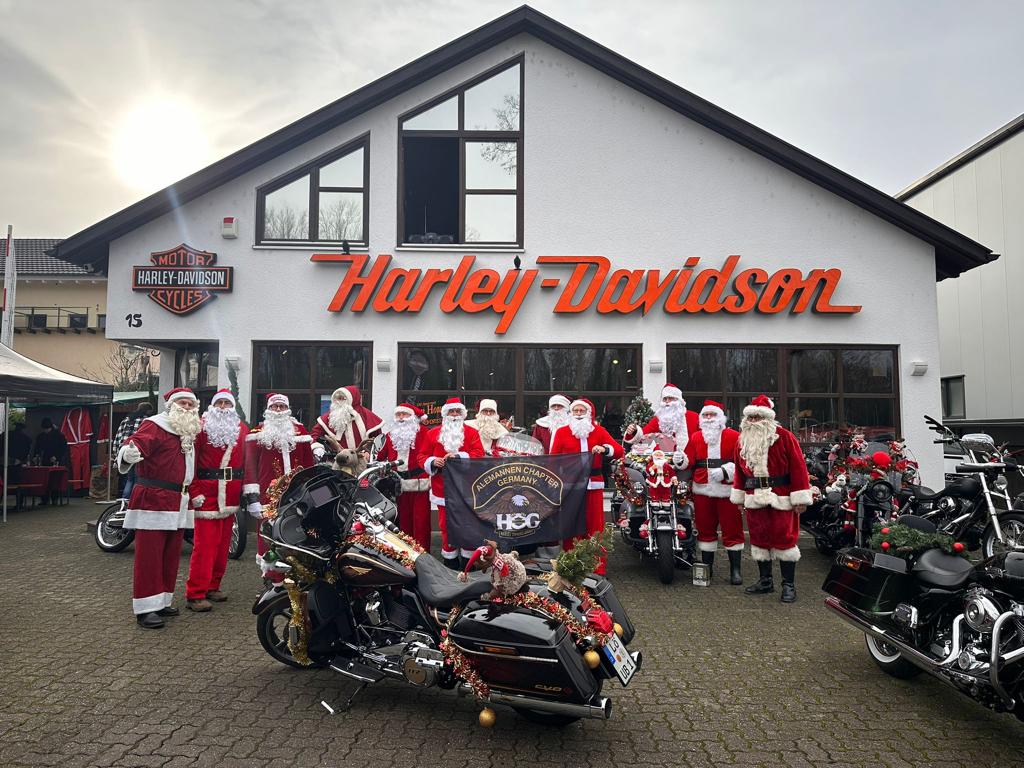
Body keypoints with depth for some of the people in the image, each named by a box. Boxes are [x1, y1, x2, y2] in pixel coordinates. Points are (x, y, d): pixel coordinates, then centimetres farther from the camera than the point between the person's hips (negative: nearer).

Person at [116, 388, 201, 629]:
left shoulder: (190, 432, 17)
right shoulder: (155, 426, -8)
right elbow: (137, 442, -26)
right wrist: (129, 453, -48)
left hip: (178, 504, 8)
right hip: (153, 500, -8)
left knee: (171, 555, 13)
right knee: (149, 556, -5)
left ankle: (162, 602, 23)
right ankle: (145, 609, 0)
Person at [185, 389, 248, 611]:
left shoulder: (242, 429, 12)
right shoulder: (201, 427, -2)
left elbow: (247, 460, 12)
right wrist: (195, 492, -12)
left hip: (231, 492, 5)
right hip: (207, 491, -5)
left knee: (223, 542, 10)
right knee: (205, 542, -7)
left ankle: (212, 586, 22)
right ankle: (195, 594, -2)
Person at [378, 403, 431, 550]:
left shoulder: (424, 432, 0)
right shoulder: (391, 435, 15)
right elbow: (381, 456, 18)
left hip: (419, 482, -4)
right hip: (398, 484, 4)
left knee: (420, 520, -5)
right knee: (403, 520, 8)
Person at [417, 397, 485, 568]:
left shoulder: (472, 433, 6)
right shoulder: (432, 434, 9)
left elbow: (479, 454, -6)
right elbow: (422, 456, 8)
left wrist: (458, 456, -19)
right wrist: (432, 461, -14)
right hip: (443, 488, 1)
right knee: (446, 524, 5)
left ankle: (469, 557, 13)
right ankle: (449, 558, 17)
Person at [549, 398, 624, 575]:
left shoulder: (599, 430, 11)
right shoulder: (562, 432, 10)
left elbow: (619, 451, 2)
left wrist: (604, 449, -17)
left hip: (593, 484, 1)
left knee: (595, 526, 0)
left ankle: (598, 568, 6)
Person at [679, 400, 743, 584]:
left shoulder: (733, 436, 0)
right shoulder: (695, 437, 12)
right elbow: (689, 460, 5)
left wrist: (725, 471, -18)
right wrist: (681, 459, -16)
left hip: (727, 489, -3)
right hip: (702, 490, 3)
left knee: (732, 529, 1)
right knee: (705, 528, 10)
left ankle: (735, 569, 10)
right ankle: (707, 566, 21)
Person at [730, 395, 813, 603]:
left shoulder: (784, 437, -7)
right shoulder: (743, 441, 10)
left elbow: (798, 467, -9)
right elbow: (740, 470, 15)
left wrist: (800, 498, -12)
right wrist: (739, 496, 14)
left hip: (781, 499, -5)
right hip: (755, 499, 5)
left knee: (784, 538, -2)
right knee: (759, 539, 10)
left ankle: (789, 585, 9)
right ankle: (765, 581, 23)